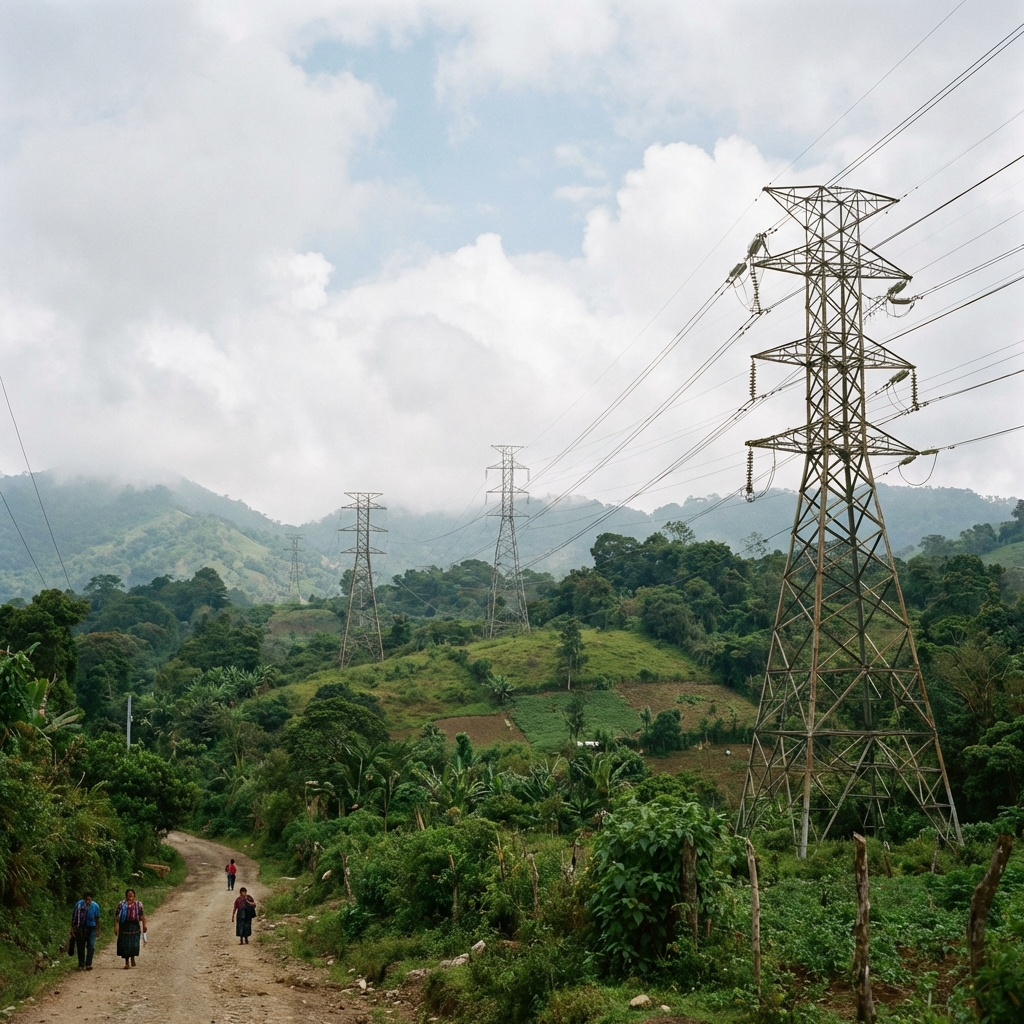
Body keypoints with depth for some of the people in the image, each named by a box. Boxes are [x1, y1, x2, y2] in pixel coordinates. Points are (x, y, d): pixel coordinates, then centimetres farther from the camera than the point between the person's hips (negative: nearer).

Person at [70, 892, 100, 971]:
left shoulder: (95, 906, -7)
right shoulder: (79, 904, -12)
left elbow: (97, 919, 6)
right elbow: (74, 917, -4)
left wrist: (97, 929, 10)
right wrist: (72, 928, -4)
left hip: (91, 928, 0)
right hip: (81, 928, 0)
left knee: (91, 946, -9)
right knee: (80, 947, 4)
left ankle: (88, 964, -8)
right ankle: (81, 965, 13)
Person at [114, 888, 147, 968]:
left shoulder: (138, 904, 7)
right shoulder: (122, 904, 2)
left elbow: (142, 915, 9)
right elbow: (116, 915, 0)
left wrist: (144, 925, 2)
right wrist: (116, 926, -7)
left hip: (135, 926, 0)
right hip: (124, 926, 0)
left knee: (134, 943, -6)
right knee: (125, 944, -1)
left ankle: (133, 957, 22)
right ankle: (126, 962, 9)